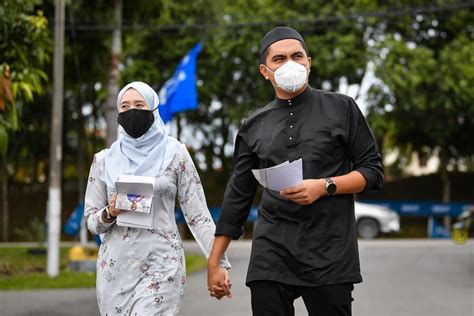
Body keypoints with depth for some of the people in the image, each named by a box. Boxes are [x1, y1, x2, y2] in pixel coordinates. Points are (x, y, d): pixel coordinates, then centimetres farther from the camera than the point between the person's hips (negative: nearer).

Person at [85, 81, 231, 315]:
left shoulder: (174, 153, 1)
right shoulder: (104, 160, 8)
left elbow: (197, 214, 0)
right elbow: (91, 220, 10)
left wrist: (218, 261, -9)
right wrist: (109, 214, -12)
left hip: (161, 263, -3)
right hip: (115, 266, 3)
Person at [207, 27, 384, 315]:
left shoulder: (341, 108, 5)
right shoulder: (255, 126, 12)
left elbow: (373, 171, 4)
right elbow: (238, 197, 14)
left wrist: (325, 186, -13)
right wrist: (214, 262, 11)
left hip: (329, 251, -2)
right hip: (271, 252, 2)